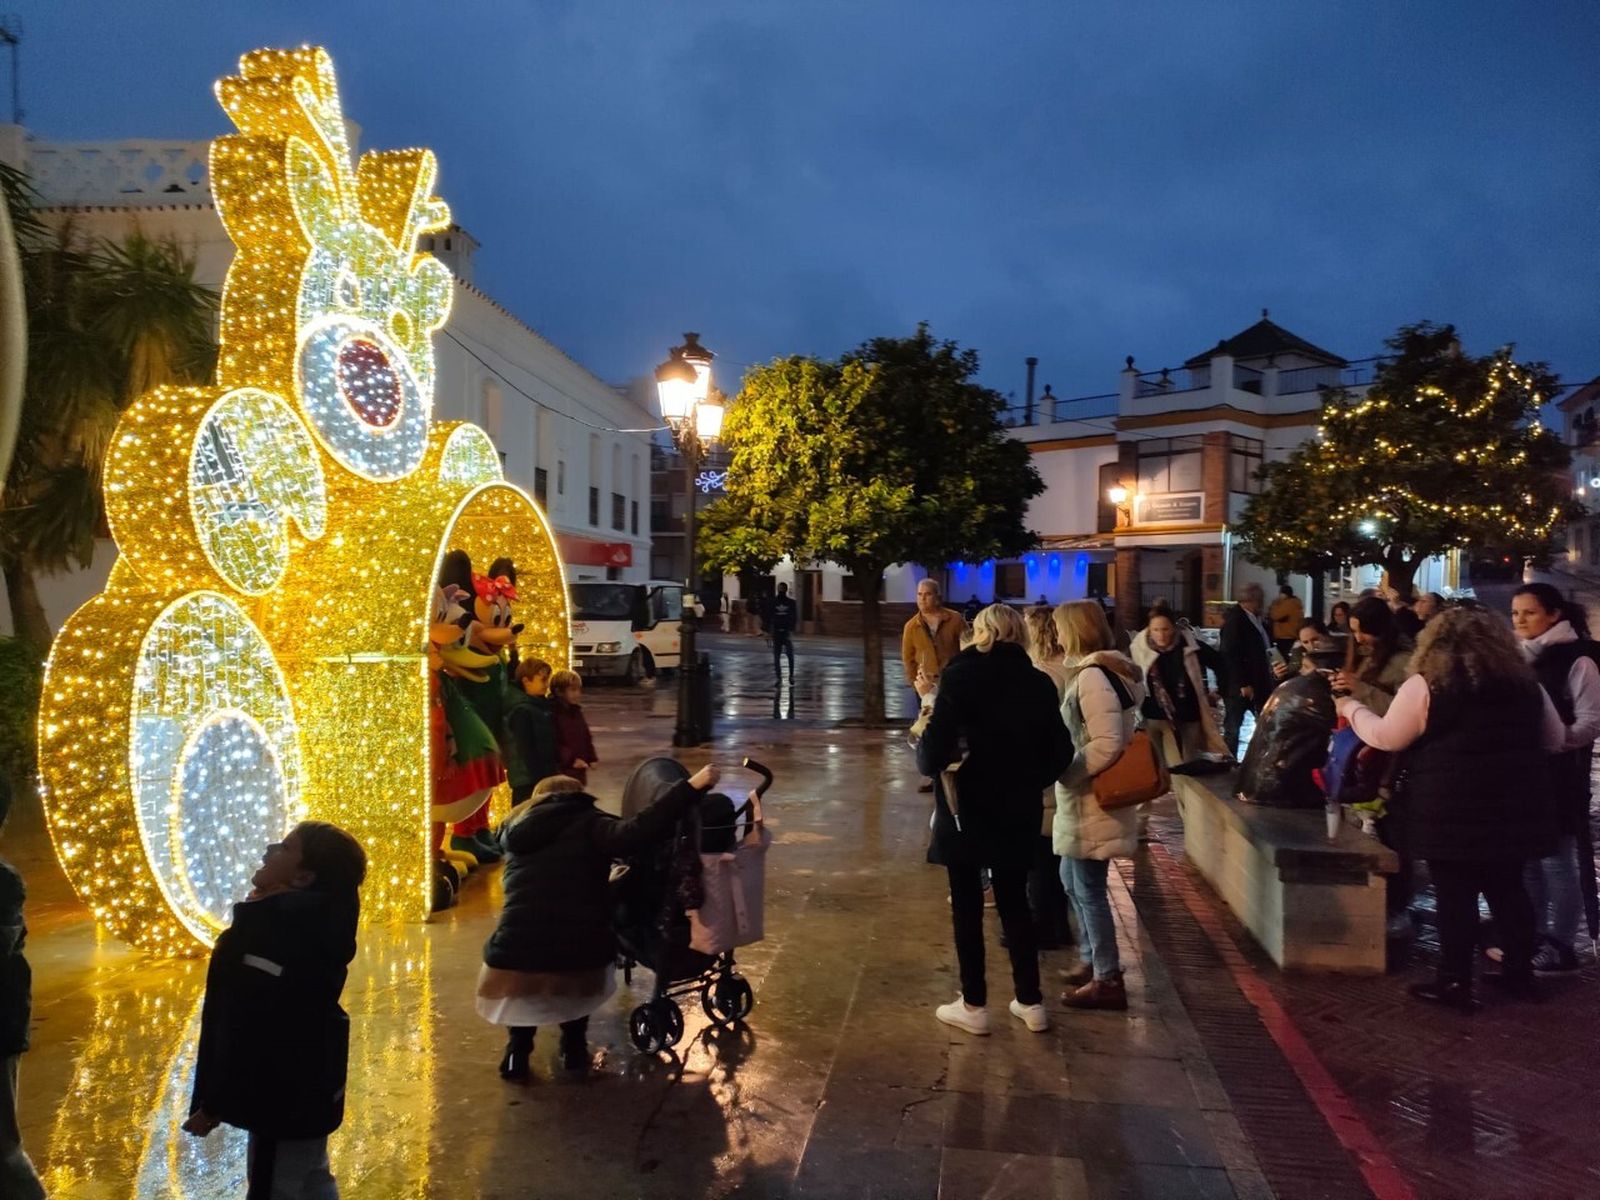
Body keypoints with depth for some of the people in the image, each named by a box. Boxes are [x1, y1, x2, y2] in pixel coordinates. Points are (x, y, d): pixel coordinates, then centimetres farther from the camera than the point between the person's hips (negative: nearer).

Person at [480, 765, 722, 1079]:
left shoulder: (516, 829, 17)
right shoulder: (588, 825, 5)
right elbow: (637, 833, -16)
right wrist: (691, 788, -16)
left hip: (513, 960, 2)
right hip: (579, 962, -2)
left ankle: (518, 1047, 22)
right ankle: (574, 1043, 28)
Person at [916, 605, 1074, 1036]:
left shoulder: (961, 675, -13)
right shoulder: (1038, 682, 1)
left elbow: (934, 750, -21)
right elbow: (1060, 753, 1)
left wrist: (923, 752, 0)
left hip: (965, 809, -4)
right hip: (1017, 811, 4)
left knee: (966, 905, 9)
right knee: (1014, 902, 17)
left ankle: (974, 1005, 17)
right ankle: (1030, 1002, 22)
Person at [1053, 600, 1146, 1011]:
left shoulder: (1093, 676, -20)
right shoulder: (1095, 672, 11)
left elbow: (1107, 745, -25)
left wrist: (1063, 771, -17)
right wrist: (1066, 767, 13)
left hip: (1092, 802, -10)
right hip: (1083, 800, 10)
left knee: (1089, 889, 0)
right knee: (1073, 881, 19)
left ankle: (1108, 980, 10)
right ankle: (1092, 960, 31)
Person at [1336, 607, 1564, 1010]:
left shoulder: (1425, 686, -9)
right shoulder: (1526, 684, 7)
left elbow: (1386, 738, -4)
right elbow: (1556, 739, 17)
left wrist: (1352, 708, 10)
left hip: (1451, 813, -5)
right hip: (1513, 811, 5)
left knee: (1455, 895, 2)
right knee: (1508, 889, 17)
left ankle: (1455, 982, 7)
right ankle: (1519, 973, 26)